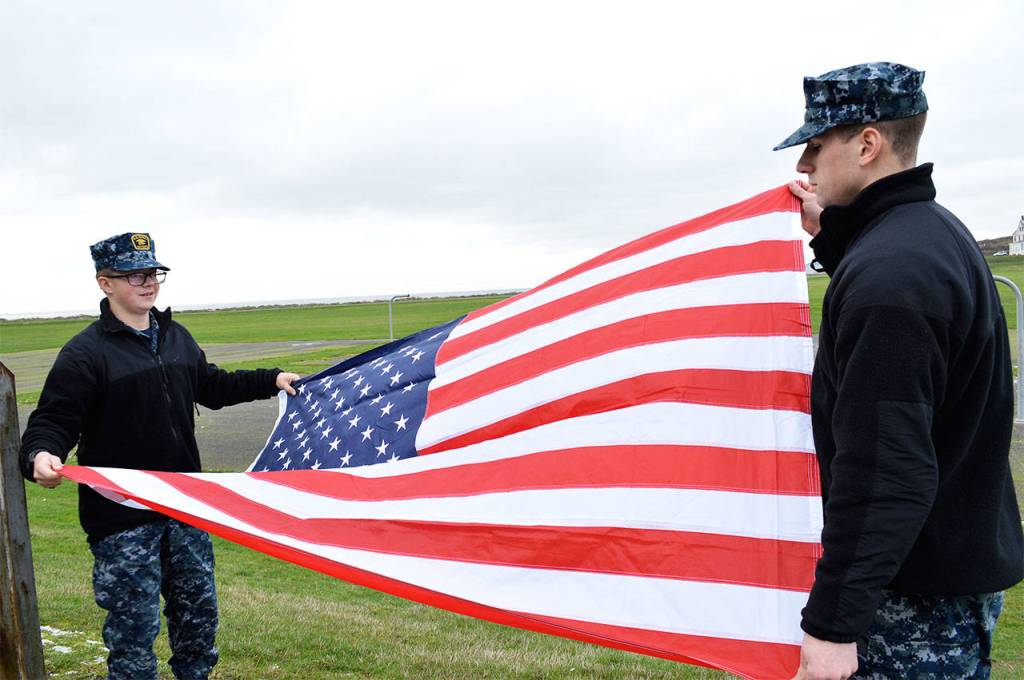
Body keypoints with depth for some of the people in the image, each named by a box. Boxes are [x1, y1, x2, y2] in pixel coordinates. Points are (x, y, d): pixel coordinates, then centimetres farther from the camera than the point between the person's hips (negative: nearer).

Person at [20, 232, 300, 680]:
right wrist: (41, 456, -37)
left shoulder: (176, 337, 10)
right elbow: (52, 421, -16)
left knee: (199, 612, 18)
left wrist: (272, 381, 24)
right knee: (135, 627, 1)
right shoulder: (85, 353, -13)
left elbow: (211, 387, 24)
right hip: (123, 520, -7)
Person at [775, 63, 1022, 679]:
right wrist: (833, 235, 15)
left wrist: (832, 621, -24)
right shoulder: (937, 231, 7)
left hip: (919, 596, -10)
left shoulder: (888, 269, -24)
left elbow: (880, 470, -28)